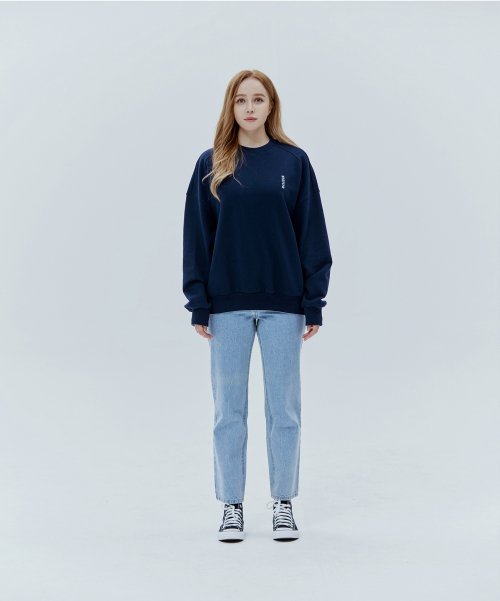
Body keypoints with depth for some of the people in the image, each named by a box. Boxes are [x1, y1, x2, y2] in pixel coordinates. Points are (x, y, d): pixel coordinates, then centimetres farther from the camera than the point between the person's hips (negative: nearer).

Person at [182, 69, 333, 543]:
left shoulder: (294, 162, 2)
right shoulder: (211, 165, 3)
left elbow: (312, 234, 2)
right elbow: (197, 236, 3)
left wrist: (314, 303, -2)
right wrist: (198, 304, -2)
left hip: (283, 303, 0)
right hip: (228, 305, 1)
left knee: (283, 408, 6)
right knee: (229, 410, 6)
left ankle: (283, 503, 19)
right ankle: (231, 506, 17)